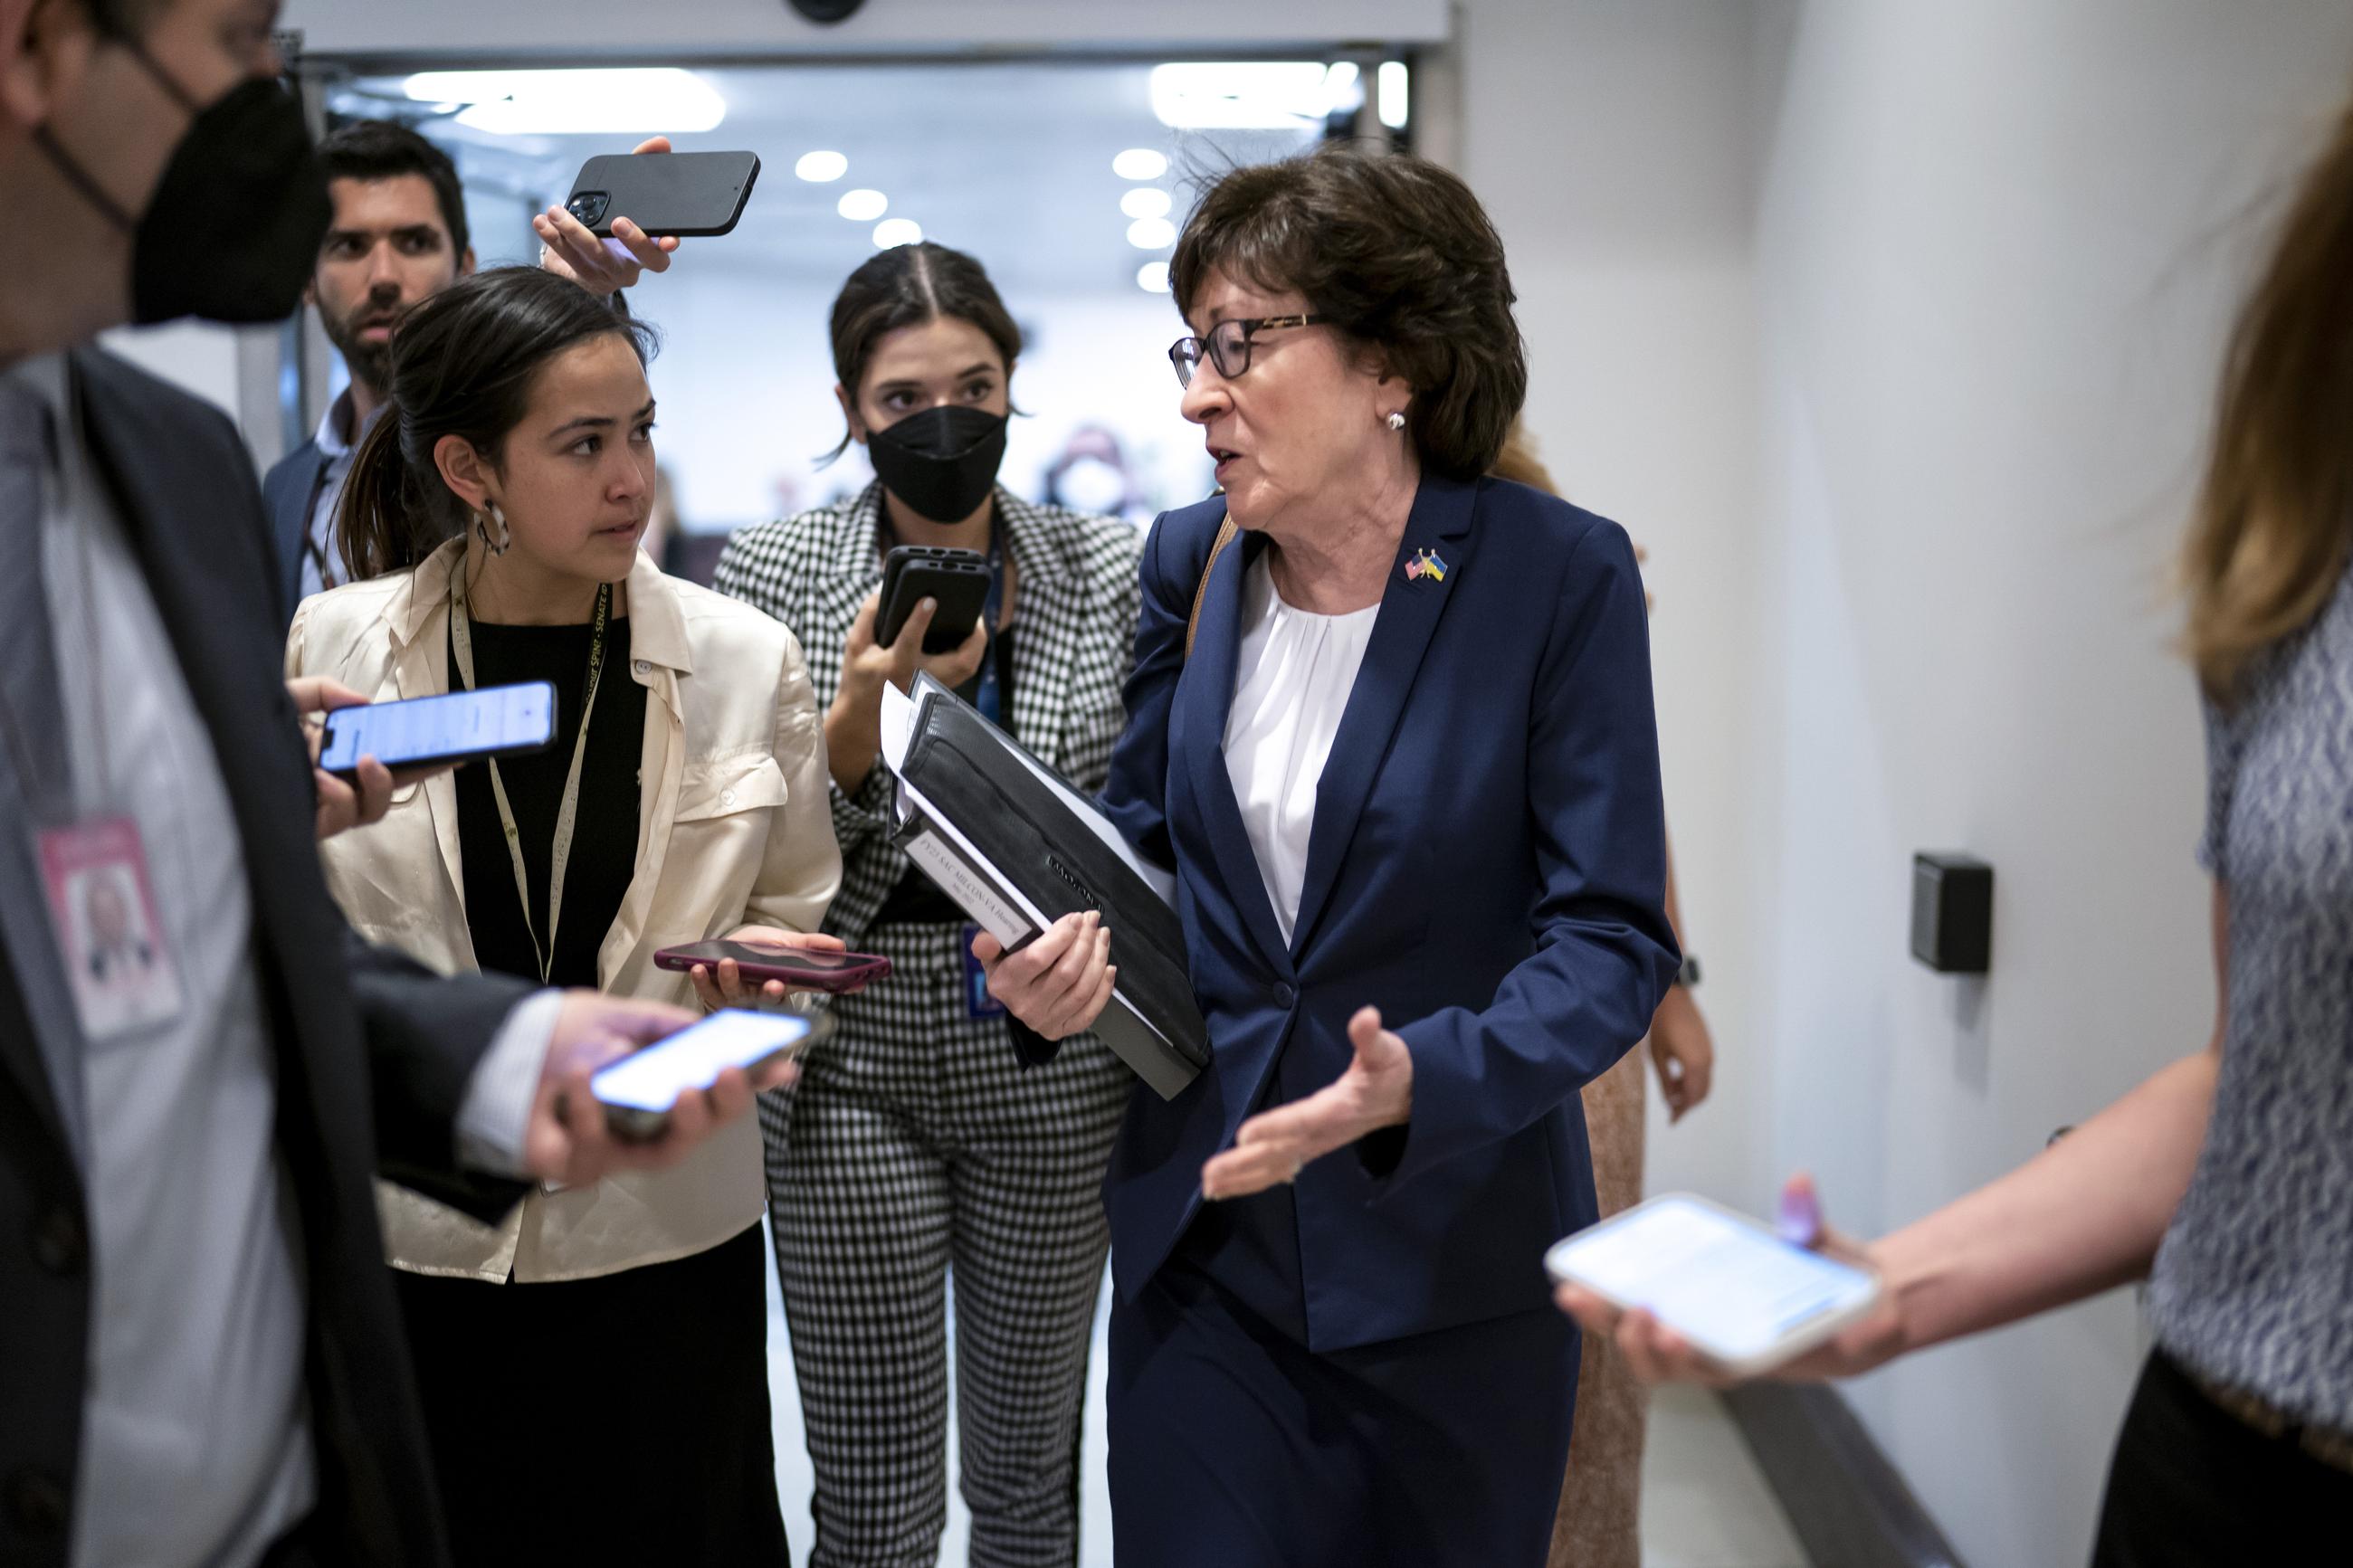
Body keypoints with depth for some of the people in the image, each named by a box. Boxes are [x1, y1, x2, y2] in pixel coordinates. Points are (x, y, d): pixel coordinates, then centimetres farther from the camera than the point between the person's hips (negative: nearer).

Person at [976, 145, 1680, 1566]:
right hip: (1204, 1228, 3)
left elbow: (1611, 932, -14)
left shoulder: (1561, 574, -13)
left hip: (1455, 1241, -3)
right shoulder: (1190, 562, 1)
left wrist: (1426, 1078, -31)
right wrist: (1060, 973, -10)